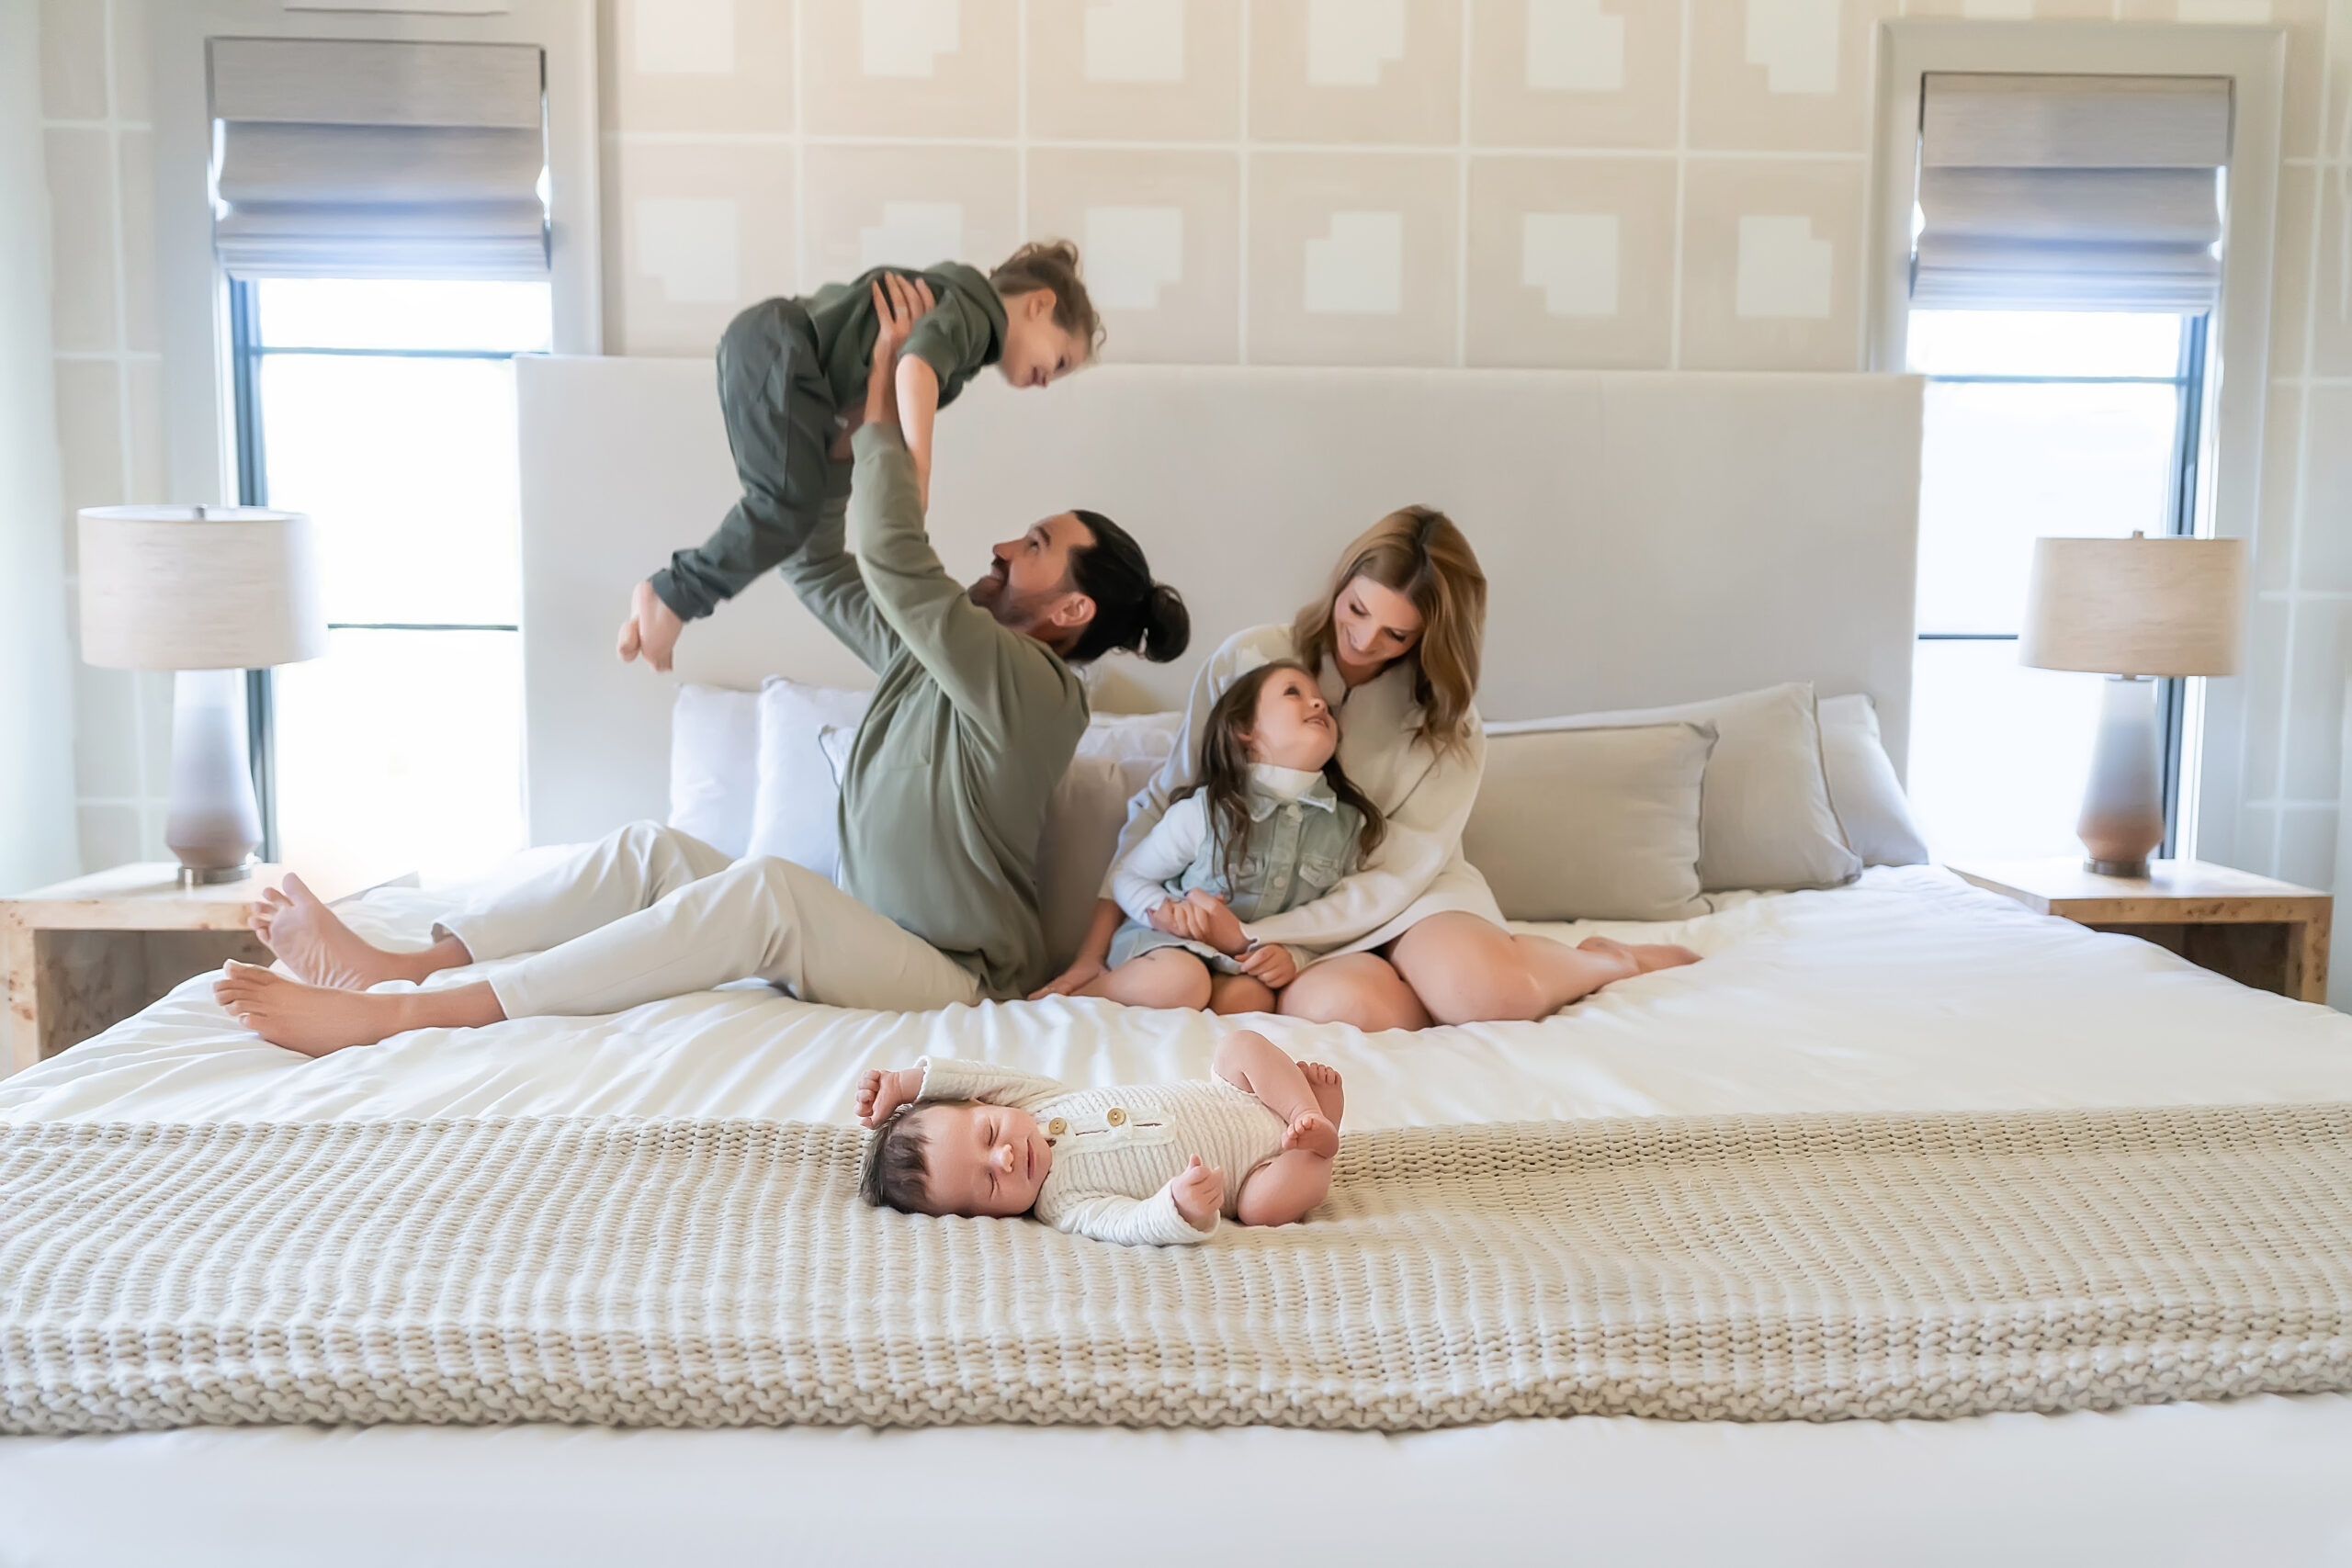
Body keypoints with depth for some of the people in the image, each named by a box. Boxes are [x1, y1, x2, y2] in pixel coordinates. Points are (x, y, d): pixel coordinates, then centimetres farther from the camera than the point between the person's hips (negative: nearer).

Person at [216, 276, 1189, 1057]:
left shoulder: (1033, 689, -16)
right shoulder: (938, 655, 11)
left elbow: (895, 561, -25)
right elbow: (818, 570, 18)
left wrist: (881, 395, -19)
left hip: (952, 981, -9)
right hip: (861, 947, 10)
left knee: (768, 888, -34)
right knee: (653, 850, -3)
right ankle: (397, 966, -14)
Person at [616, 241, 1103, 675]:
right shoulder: (976, 310, -7)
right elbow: (916, 367, -26)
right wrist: (918, 469, -28)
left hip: (761, 344, 10)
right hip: (775, 346, -10)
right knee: (790, 505, -13)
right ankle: (671, 597, -6)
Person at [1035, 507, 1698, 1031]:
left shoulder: (1447, 724, -3)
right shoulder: (1248, 660, -4)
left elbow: (1395, 877, -9)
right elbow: (1163, 803, 1)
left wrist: (1251, 937, -20)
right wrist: (1097, 946, -6)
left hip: (1406, 906, 0)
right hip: (1276, 910, 0)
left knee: (1477, 987, -36)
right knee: (1342, 1004, -37)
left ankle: (1606, 961, -2)